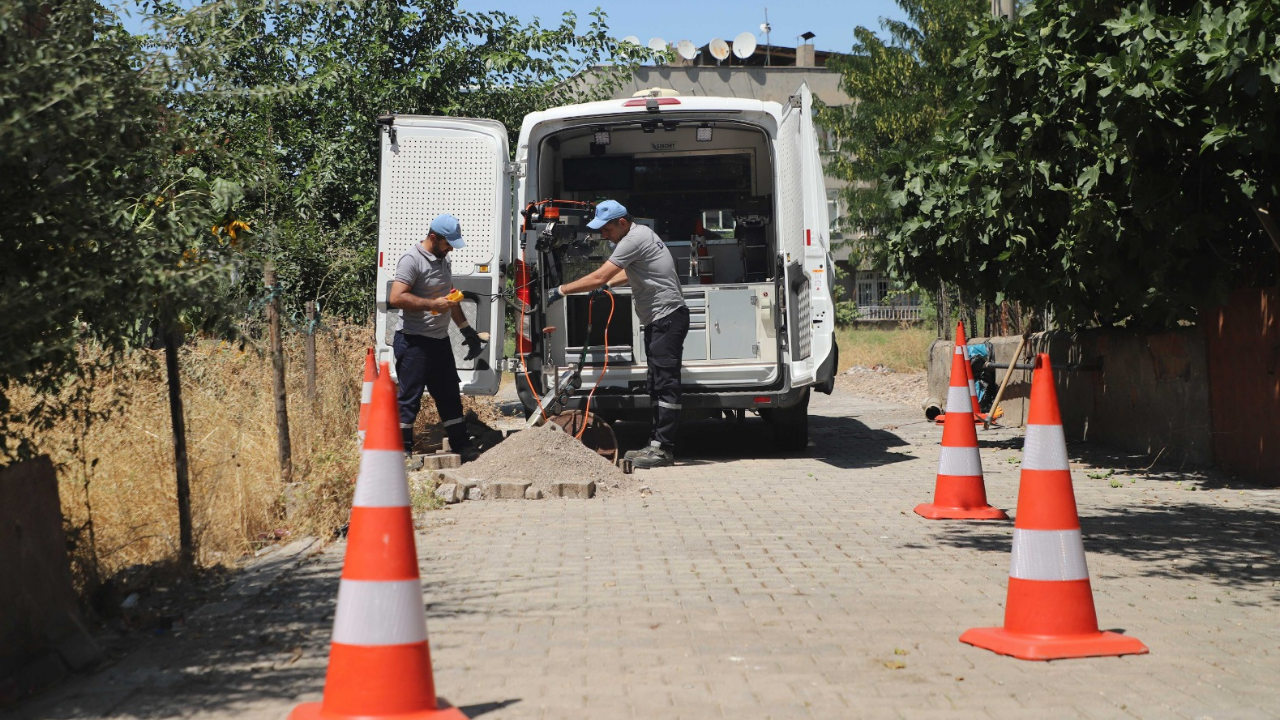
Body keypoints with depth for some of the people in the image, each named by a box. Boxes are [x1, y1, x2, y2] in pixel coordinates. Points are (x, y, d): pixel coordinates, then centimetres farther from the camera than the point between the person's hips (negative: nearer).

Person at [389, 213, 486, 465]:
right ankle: (403, 452, -3)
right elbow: (396, 298, -22)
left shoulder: (442, 260, 17)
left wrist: (467, 330, 28)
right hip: (414, 341, -9)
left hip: (439, 339, 9)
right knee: (409, 398, -6)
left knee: (450, 396, 13)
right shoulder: (412, 260, -12)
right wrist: (433, 304, -21)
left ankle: (462, 448, 21)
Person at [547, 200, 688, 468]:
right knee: (657, 384, 12)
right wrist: (608, 283, 22)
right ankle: (657, 445, 15)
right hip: (658, 319, 11)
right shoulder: (640, 234, 15)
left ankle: (663, 448, -15)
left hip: (668, 317, -11)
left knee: (665, 383, -12)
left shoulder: (634, 239, -17)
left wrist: (561, 290, -14)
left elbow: (598, 278, -21)